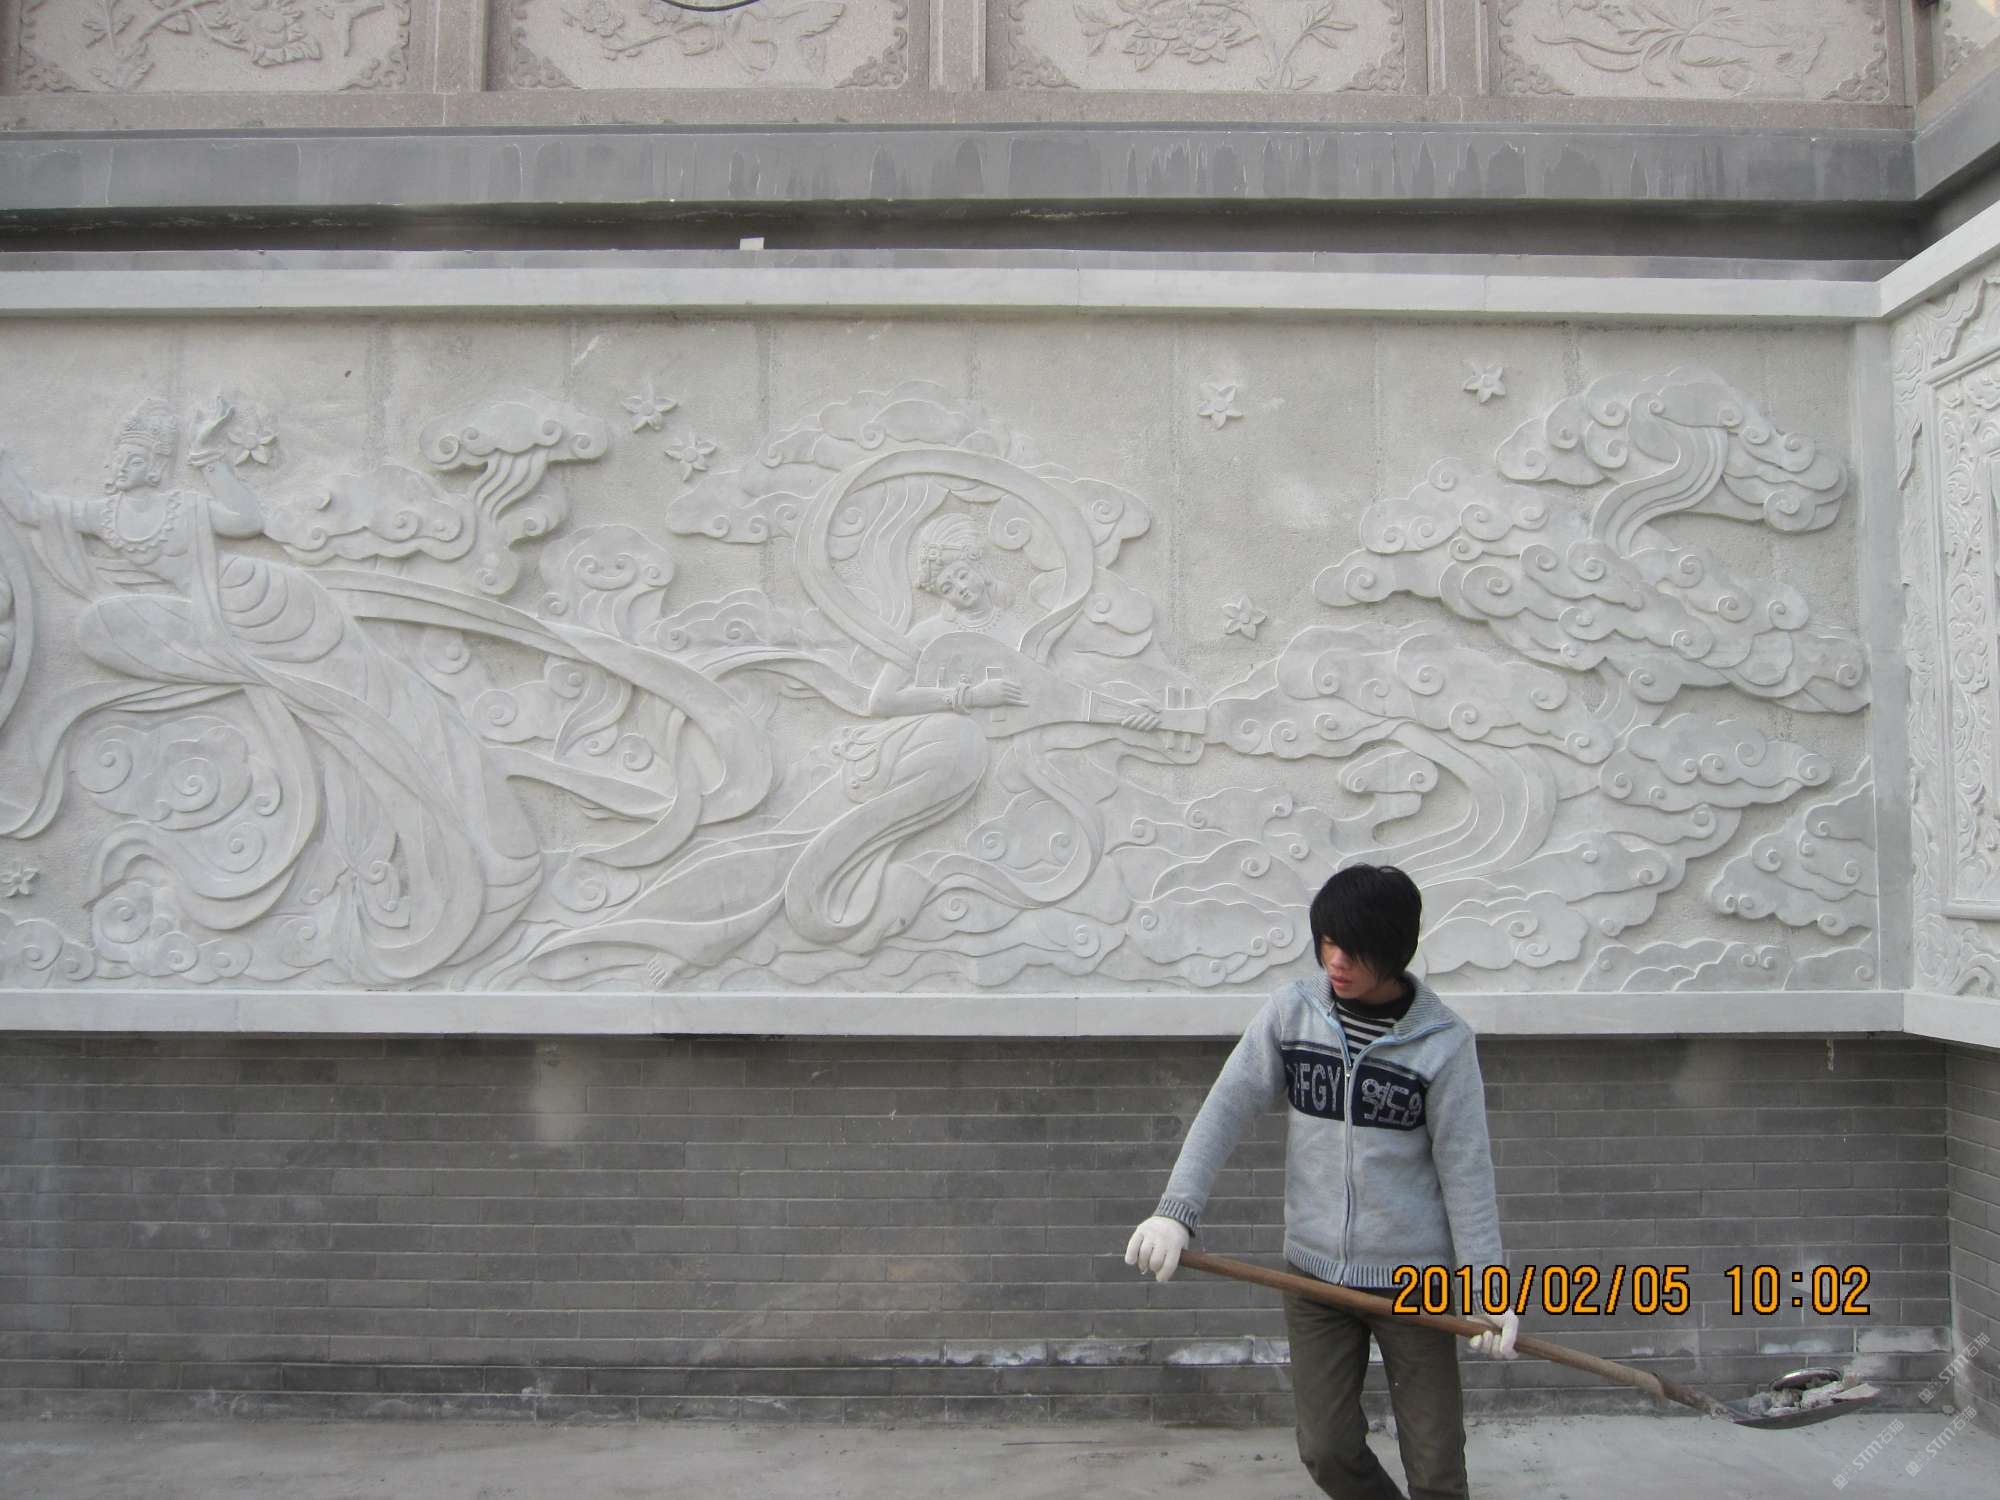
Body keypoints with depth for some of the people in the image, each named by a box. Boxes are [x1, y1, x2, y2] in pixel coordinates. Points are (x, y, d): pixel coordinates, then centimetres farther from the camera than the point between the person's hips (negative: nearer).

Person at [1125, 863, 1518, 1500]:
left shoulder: (1444, 1042, -11)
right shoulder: (1293, 1011, -5)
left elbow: (1465, 1168, -8)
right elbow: (1226, 1108, -7)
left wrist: (1489, 1284, -10)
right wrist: (1176, 1208, -16)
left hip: (1414, 1279, -2)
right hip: (1314, 1272, 2)